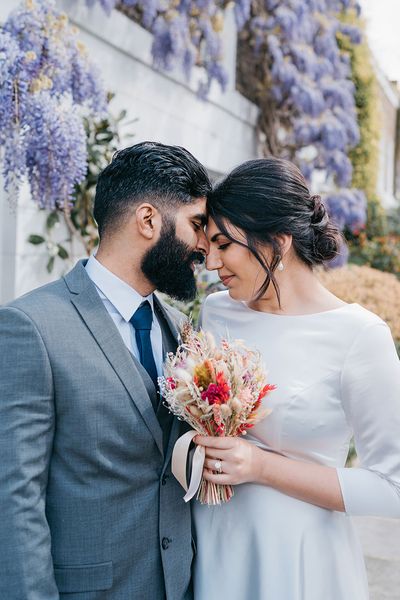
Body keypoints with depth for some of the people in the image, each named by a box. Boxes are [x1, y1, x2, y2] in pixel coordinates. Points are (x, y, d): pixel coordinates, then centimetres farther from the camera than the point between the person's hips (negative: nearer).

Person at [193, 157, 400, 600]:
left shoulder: (358, 335, -18)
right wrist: (196, 447, -7)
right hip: (209, 544, 5)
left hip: (296, 559, -4)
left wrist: (264, 467, -20)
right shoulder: (217, 311, -2)